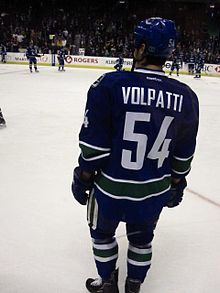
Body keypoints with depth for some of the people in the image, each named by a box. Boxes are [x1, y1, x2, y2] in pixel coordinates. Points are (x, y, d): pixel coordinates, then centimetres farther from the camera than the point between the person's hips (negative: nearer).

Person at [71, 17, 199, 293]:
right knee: (141, 239, 27)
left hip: (110, 189, -2)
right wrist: (177, 185, 17)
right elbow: (183, 155, 1)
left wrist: (83, 179, -1)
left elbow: (93, 146, -17)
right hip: (154, 193, 3)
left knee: (102, 233, 26)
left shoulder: (110, 85, -21)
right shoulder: (186, 97, -9)